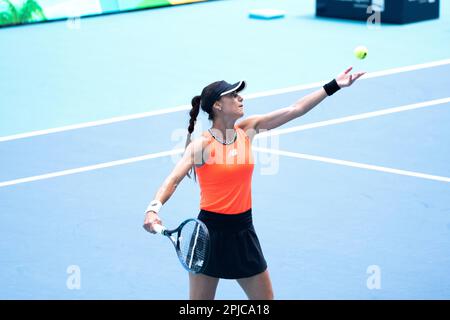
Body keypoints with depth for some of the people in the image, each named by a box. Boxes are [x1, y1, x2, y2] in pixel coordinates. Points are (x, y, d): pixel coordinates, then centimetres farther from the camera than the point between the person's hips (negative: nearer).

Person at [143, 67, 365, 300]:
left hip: (243, 231, 6)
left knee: (265, 298, 12)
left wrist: (334, 85, -2)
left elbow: (295, 110, 1)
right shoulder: (203, 143, -15)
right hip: (211, 233, -6)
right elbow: (174, 179, -27)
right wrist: (153, 209, -45)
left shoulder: (247, 130, 1)